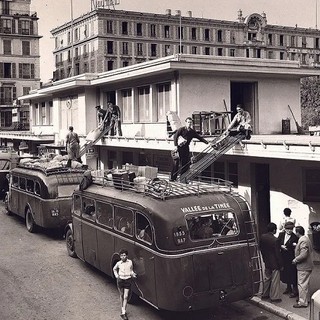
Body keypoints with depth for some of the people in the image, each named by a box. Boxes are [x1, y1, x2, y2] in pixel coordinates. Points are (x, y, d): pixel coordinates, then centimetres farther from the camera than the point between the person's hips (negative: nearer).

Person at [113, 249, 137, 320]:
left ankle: (123, 313, 1)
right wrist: (116, 275, 2)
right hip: (120, 280, 1)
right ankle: (123, 310, 31)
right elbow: (114, 269, 15)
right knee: (121, 295, 14)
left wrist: (133, 274, -11)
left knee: (126, 297, -3)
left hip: (128, 281, -1)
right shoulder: (118, 263, -5)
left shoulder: (130, 262, -6)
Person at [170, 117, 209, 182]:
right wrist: (175, 145, -25)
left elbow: (200, 138, 13)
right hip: (179, 147, -5)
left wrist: (207, 142, 3)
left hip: (186, 148, 5)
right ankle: (172, 178, -1)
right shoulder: (181, 129, -4)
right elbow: (175, 137, -12)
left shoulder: (192, 132, 10)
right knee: (176, 163, -7)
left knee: (186, 164, 2)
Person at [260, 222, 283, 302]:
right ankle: (274, 297, 13)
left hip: (267, 262, 7)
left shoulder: (262, 237, -4)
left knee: (267, 278, 20)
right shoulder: (275, 240, -24)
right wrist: (280, 265, -7)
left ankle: (265, 294, 30)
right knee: (275, 281, 5)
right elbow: (278, 254, -18)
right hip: (275, 263, -7)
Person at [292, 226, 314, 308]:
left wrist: (295, 260, -17)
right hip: (307, 265, 10)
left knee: (302, 284, -4)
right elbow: (310, 250, 21)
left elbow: (303, 254, -29)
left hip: (303, 267, -10)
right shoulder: (306, 238, 9)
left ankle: (302, 302, 2)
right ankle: (304, 299, 30)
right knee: (305, 284, 19)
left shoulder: (302, 241, -23)